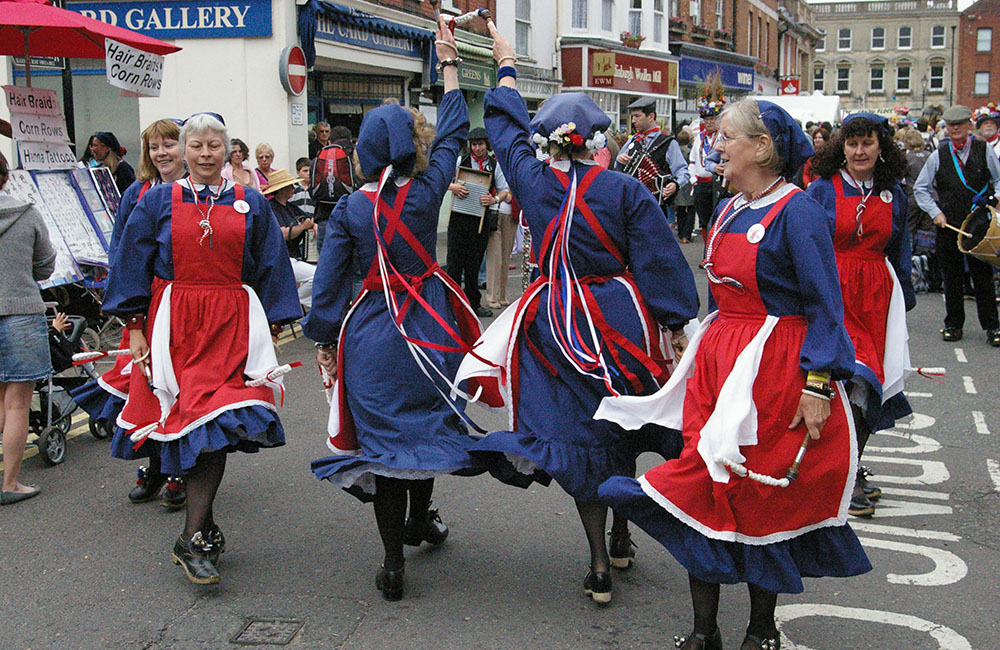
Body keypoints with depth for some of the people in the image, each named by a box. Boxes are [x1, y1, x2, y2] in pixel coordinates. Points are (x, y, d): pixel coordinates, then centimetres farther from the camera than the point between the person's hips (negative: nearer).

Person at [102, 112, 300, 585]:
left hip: (232, 325, 0)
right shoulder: (159, 201, 9)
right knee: (188, 421, -4)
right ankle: (204, 528, 12)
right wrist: (134, 327, 3)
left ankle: (193, 539, -6)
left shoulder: (251, 204, 10)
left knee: (215, 423, -10)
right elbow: (132, 264, 10)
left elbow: (271, 269, 12)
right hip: (173, 324, 0)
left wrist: (271, 329, 7)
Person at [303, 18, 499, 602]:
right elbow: (454, 131, 8)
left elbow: (330, 281, -4)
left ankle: (394, 563, 5)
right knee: (425, 416, 21)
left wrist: (325, 340, 8)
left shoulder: (349, 209, -7)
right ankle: (420, 517, 42)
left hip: (371, 333, -1)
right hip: (428, 326, 1)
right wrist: (450, 64, 17)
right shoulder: (427, 191, -7)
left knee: (381, 433, 4)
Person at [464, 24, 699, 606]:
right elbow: (660, 261, -9)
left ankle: (600, 567, 8)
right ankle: (622, 538, 33)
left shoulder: (532, 180, -3)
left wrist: (507, 67, 30)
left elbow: (508, 128, 15)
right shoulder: (625, 190, -10)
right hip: (621, 320, -1)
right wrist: (677, 324, 0)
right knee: (623, 430, 18)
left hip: (559, 322, 1)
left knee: (578, 435, 6)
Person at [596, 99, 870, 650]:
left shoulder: (797, 212, -13)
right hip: (717, 358, 7)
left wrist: (818, 383, -20)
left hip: (775, 371, -7)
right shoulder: (727, 210, 11)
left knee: (761, 498, 4)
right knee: (705, 486, 5)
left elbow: (825, 306, -14)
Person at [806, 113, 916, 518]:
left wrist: (904, 298, 19)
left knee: (869, 384, 6)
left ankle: (850, 470, 22)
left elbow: (899, 251, 19)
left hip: (876, 294, 4)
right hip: (832, 290, -4)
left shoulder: (893, 194, 10)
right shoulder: (822, 189, -1)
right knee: (850, 379, -14)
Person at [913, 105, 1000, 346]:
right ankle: (953, 324, 19)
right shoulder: (938, 156, 6)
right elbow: (920, 188, 9)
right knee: (951, 277, 7)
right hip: (948, 225, 1)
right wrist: (935, 212, -3)